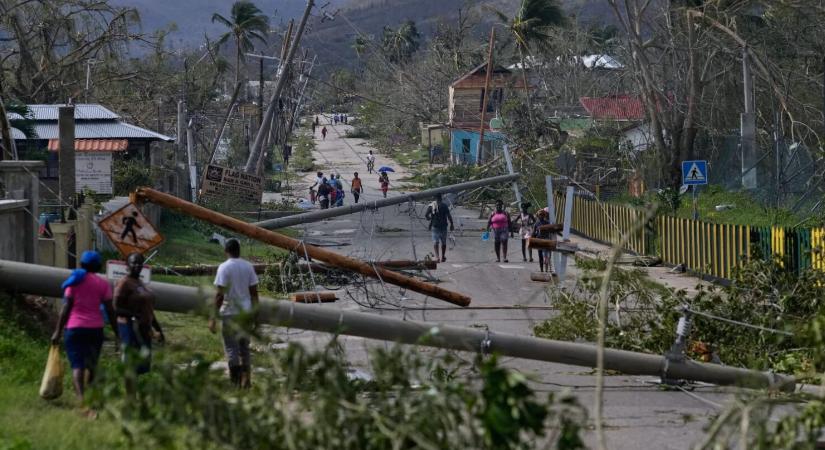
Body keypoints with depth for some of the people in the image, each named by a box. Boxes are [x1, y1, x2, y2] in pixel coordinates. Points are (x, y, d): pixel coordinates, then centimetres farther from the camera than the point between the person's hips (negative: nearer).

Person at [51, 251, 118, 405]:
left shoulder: (75, 281, 1)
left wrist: (58, 331, -1)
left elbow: (66, 307, -3)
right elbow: (110, 310, 0)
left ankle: (81, 398, -24)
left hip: (74, 328, -2)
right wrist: (116, 332, 7)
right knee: (91, 365, 18)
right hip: (95, 328, 2)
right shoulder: (103, 284, 4)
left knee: (77, 365, -6)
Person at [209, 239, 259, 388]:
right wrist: (255, 314, 15)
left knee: (231, 348, 0)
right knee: (244, 347, 15)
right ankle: (246, 380, 14)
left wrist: (213, 317, -12)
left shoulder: (224, 267, -11)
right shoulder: (248, 267, 4)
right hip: (246, 312, 5)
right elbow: (254, 292, 6)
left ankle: (235, 382, -3)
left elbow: (220, 295, -15)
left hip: (230, 313, -5)